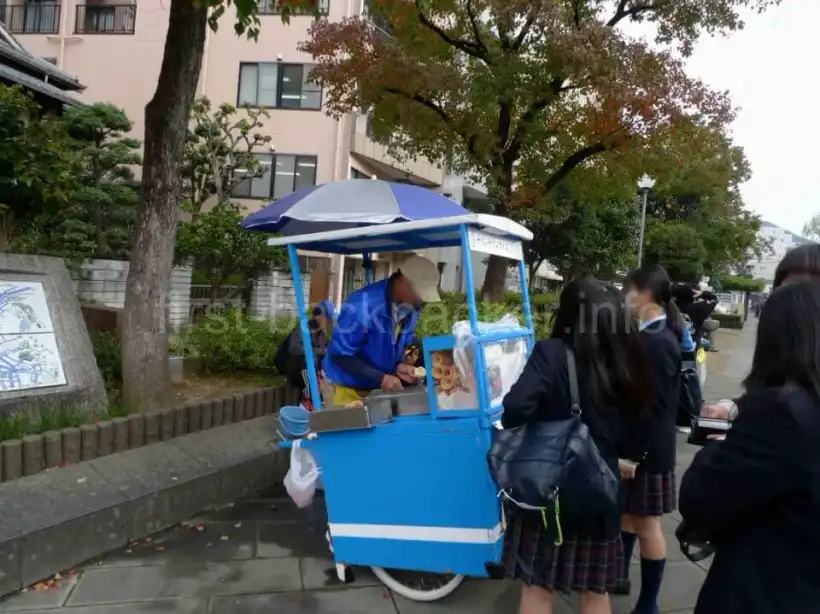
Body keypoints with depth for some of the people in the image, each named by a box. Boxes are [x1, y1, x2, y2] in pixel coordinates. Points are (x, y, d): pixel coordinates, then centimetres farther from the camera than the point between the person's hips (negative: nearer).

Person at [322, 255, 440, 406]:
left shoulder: (411, 308, -8)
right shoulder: (363, 306, -29)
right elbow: (340, 356, -24)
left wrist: (399, 366, -15)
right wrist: (380, 378, -28)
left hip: (380, 386, 6)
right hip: (348, 386, -6)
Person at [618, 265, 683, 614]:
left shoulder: (658, 343, -23)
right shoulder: (650, 335, 5)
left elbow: (651, 405, -23)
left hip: (647, 448, -9)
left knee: (646, 523, 5)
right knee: (626, 512, 21)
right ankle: (619, 575, 39)